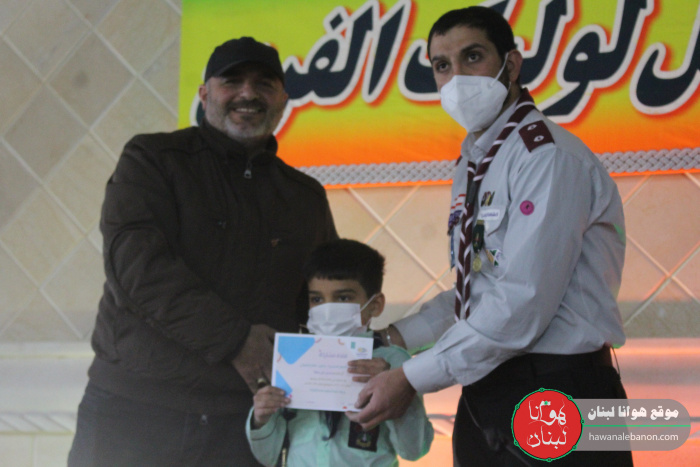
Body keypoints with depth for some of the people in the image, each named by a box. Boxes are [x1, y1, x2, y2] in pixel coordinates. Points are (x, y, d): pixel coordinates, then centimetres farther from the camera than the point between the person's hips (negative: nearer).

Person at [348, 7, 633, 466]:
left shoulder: (548, 156, -15)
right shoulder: (474, 162, 14)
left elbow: (523, 303, -21)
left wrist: (412, 379, -16)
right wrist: (397, 336, 9)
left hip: (556, 403, -8)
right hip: (485, 400, 8)